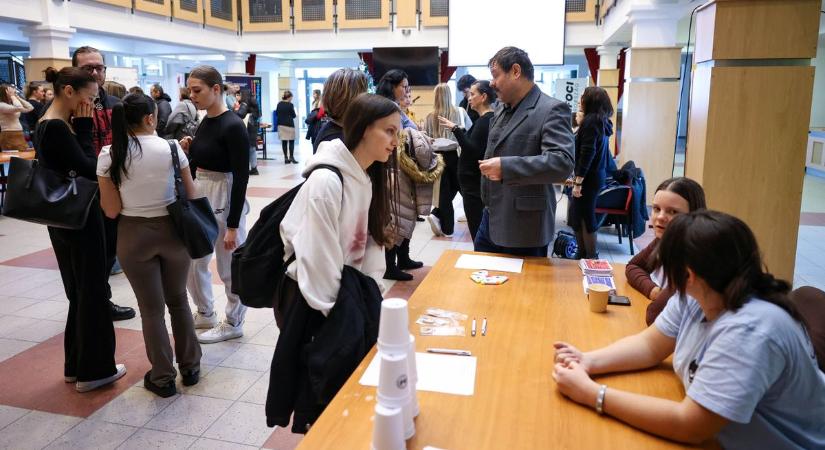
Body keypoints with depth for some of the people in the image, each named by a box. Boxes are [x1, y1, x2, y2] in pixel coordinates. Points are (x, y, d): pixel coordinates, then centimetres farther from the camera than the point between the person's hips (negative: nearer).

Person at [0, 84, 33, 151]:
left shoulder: (13, 104, 16)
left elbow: (30, 108, 11)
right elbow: (19, 108, -27)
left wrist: (18, 97, 7)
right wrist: (12, 96, -13)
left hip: (20, 135, 8)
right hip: (8, 136, -8)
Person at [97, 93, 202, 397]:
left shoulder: (109, 156, -9)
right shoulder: (171, 148, -9)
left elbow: (111, 210, -7)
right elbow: (191, 195, -2)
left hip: (134, 236, 0)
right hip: (173, 230, 1)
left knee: (151, 308, 11)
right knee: (178, 300, 19)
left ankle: (163, 377, 21)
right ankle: (190, 367, 29)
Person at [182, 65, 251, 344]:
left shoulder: (233, 126, -17)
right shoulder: (204, 122, 8)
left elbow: (241, 177, -19)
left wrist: (233, 225, -19)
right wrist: (187, 152, -4)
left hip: (225, 200, -9)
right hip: (200, 197, 9)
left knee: (230, 266, 6)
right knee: (191, 262, 16)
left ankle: (233, 323, 24)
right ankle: (205, 314, 36)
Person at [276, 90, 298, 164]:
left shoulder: (279, 104, 5)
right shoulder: (290, 105, -11)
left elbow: (276, 113, 12)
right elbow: (293, 115, -7)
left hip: (281, 124, 5)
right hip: (289, 125, -5)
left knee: (284, 141, 6)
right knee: (291, 141, 3)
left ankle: (286, 158, 6)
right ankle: (291, 157, 1)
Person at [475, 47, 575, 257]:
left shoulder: (552, 110, -14)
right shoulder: (501, 109, 13)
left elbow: (562, 163, -27)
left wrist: (505, 167, -31)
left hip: (523, 227, -8)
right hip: (491, 219, 8)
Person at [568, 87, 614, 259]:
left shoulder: (590, 120, -14)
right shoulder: (602, 121, 14)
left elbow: (587, 153, -20)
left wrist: (578, 181, -20)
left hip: (588, 177, -9)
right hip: (596, 175, 9)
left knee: (584, 218, -2)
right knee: (577, 218, 14)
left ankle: (591, 258, 6)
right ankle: (583, 255, 21)